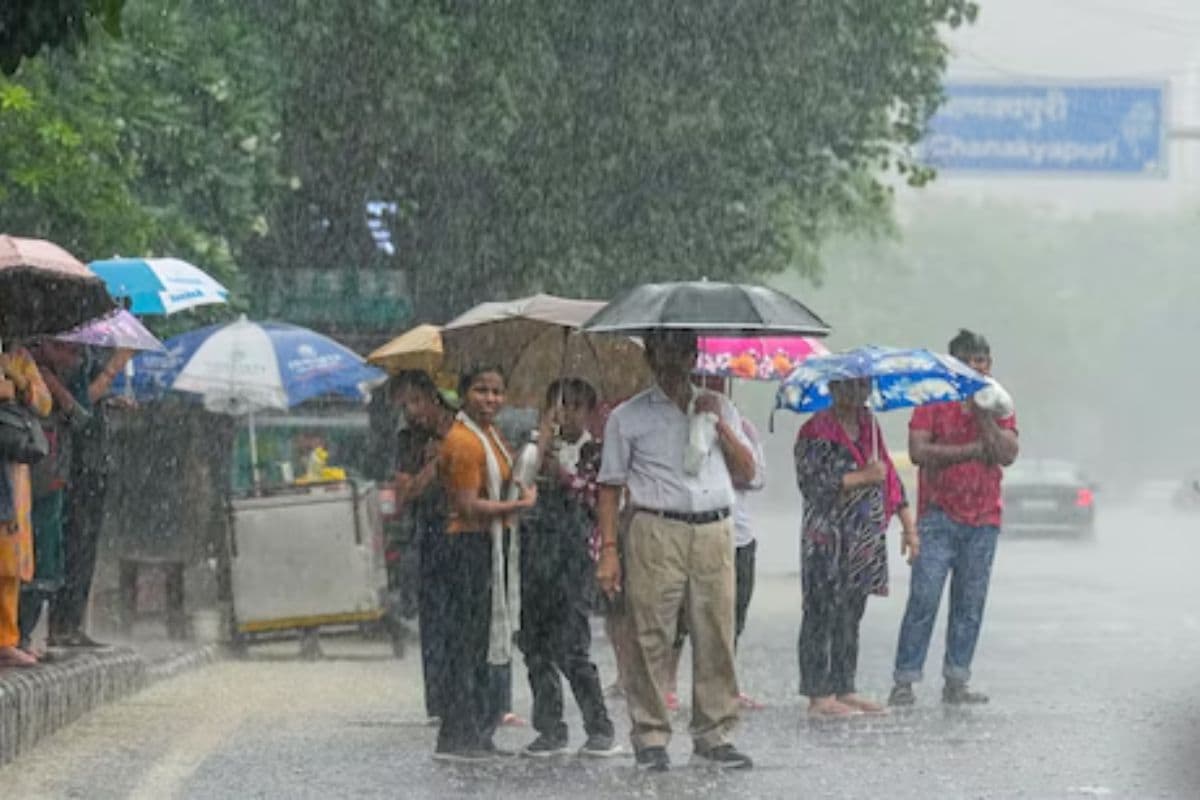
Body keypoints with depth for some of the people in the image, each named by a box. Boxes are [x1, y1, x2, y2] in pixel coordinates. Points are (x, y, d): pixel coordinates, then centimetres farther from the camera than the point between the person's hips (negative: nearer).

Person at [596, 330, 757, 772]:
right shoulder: (629, 417, 8)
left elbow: (746, 473, 12)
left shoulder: (718, 408, 18)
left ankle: (712, 735, 8)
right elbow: (611, 486, 6)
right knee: (651, 639, -6)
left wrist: (719, 424, 0)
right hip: (657, 532, -3)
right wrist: (608, 549, -3)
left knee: (716, 636, 0)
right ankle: (650, 738, 0)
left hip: (714, 533, 3)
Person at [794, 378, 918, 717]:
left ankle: (845, 689, 15)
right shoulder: (816, 432, -8)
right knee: (823, 615, -6)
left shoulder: (869, 426, 15)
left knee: (851, 616, 10)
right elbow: (811, 482, -18)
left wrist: (908, 525, 15)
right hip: (827, 540, -7)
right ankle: (819, 695, -5)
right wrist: (862, 477, -20)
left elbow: (889, 477, 20)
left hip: (866, 541, 7)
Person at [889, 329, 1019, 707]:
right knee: (923, 601, -9)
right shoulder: (933, 401, 1)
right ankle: (904, 681, -6)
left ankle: (956, 682, 11)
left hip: (983, 520, 4)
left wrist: (982, 411, -11)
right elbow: (918, 451, -11)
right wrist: (973, 450, -10)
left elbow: (1008, 454, -5)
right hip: (938, 517, -3)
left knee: (970, 605, 5)